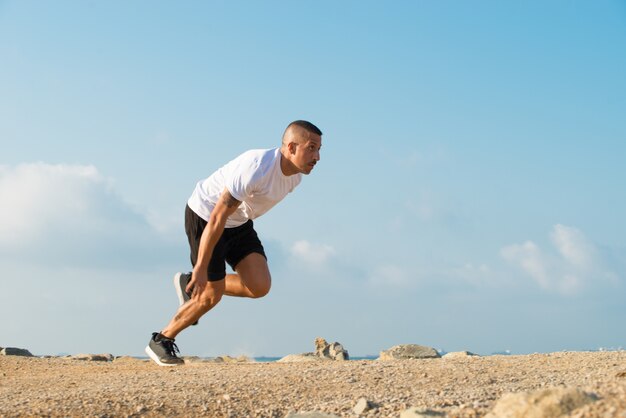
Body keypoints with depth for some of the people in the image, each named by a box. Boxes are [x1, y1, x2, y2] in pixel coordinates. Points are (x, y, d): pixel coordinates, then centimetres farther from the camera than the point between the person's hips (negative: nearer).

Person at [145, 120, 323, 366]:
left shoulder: (294, 175, -7)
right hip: (204, 215, -8)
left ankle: (191, 285, 12)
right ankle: (161, 340, 15)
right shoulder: (256, 169, -34)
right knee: (212, 294, -5)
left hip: (239, 222, 8)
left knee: (260, 286, -9)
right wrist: (201, 269, -31)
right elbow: (217, 219, -32)